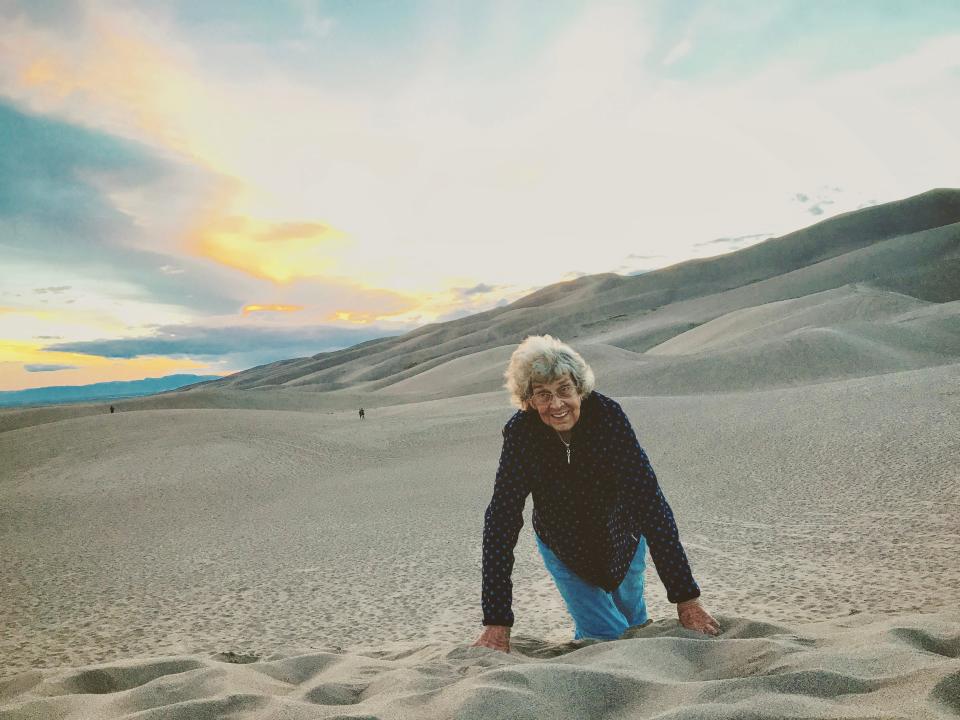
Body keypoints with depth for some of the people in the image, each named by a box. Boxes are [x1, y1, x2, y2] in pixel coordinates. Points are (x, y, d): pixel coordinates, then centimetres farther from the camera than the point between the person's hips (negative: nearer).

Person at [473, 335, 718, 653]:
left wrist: (687, 599, -36)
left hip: (621, 537, 1)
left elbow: (650, 502, -34)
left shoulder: (607, 415, -33)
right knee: (607, 635, -3)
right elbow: (501, 520, -31)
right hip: (563, 548, -1)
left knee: (634, 624, 19)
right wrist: (497, 623, -36)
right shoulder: (520, 433, -30)